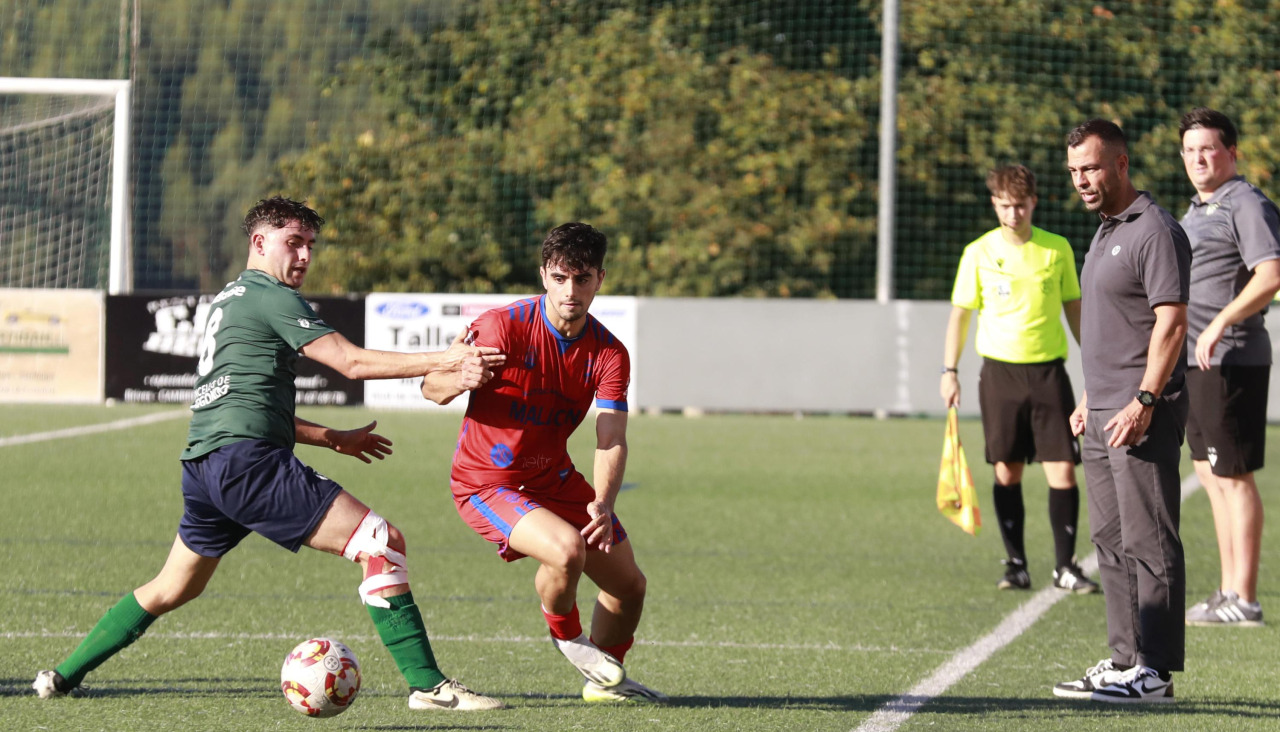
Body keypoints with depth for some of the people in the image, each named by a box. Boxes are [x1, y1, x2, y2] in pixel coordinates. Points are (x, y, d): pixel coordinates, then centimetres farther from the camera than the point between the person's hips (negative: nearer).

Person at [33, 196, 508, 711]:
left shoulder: (226, 300, 26)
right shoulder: (272, 298, -3)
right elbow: (352, 363, -10)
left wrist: (334, 438, 28)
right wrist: (444, 361, -9)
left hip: (202, 462, 10)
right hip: (247, 461, -10)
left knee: (171, 590, 26)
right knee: (382, 543, -13)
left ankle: (62, 676, 29)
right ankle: (426, 685, -19)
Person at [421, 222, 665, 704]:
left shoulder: (609, 355, -8)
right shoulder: (504, 326, -21)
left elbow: (612, 440, -17)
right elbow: (432, 389, -15)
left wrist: (602, 504, -36)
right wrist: (459, 377, -40)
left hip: (555, 479, 6)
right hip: (486, 482, -6)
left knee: (630, 586, 8)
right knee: (567, 549, -32)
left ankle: (605, 680, 36)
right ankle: (566, 635, 2)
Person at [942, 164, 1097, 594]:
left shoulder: (1057, 250, 4)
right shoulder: (979, 253, 1)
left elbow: (1073, 308, 13)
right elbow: (961, 313, 6)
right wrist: (949, 370, 0)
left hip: (1049, 369, 0)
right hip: (1000, 369, 0)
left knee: (1062, 470, -6)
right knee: (1006, 471, 2)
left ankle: (1065, 566, 1)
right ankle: (1016, 566, 11)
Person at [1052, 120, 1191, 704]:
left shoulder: (1155, 232, -12)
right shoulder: (1106, 232, 18)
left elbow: (1171, 324, -18)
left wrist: (1142, 402, -22)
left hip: (1142, 419, -10)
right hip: (1104, 416, 10)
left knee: (1149, 545, -9)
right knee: (1112, 544, 11)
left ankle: (1154, 672, -9)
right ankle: (1125, 661, 16)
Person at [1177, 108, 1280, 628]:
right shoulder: (1197, 210, 19)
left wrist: (1221, 322, -30)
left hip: (1231, 360, -10)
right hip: (1197, 362, 10)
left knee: (1233, 477, -8)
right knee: (1211, 476, 12)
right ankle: (1229, 592, 17)